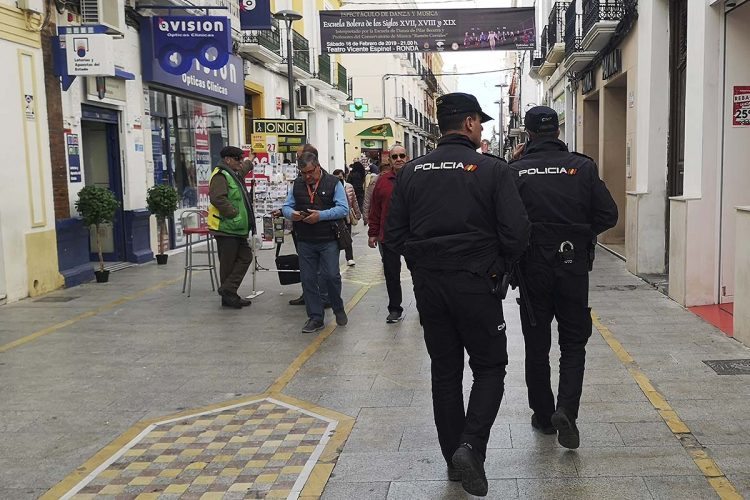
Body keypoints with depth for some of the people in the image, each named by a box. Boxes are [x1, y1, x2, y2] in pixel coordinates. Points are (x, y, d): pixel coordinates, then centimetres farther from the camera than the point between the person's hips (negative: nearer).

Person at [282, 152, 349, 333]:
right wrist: (291, 214, -14)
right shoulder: (297, 184, 9)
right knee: (308, 280, 5)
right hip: (304, 242, 4)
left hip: (328, 240, -4)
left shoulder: (333, 183, -4)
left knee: (331, 276, -6)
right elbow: (286, 207, 11)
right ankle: (315, 318, 16)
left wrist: (321, 215, -22)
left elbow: (344, 208, -11)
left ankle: (338, 309, 21)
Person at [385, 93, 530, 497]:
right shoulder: (493, 170, -8)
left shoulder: (411, 172, 3)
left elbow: (394, 235, 2)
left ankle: (454, 459, 23)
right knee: (489, 368, 11)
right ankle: (471, 446, -7)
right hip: (476, 283, -4)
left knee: (444, 371, 14)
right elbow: (516, 234, -12)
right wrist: (497, 265, 6)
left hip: (428, 285, 4)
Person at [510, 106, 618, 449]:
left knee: (536, 344, 13)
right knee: (573, 342, 13)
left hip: (532, 267, 0)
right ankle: (566, 409, -4)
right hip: (573, 265, 0)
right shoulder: (582, 167, -3)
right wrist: (579, 235, 11)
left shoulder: (515, 171, -6)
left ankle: (543, 415, 22)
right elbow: (608, 215, -3)